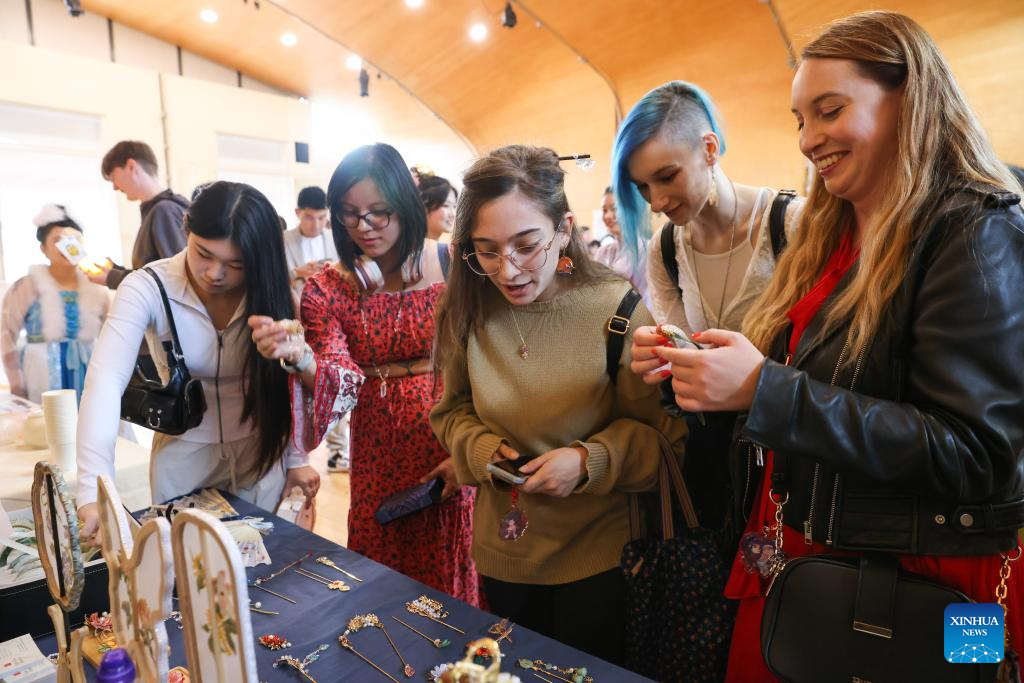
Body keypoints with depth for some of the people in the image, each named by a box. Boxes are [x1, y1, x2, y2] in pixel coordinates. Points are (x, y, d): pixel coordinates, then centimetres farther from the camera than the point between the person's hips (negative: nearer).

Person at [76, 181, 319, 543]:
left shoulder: (270, 295, -14)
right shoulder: (147, 288, -20)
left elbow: (287, 383, -7)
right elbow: (106, 381, -31)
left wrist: (295, 457, -4)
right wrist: (95, 491, -42)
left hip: (262, 452, 1)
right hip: (183, 455, -1)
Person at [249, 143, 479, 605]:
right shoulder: (327, 289, -2)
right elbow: (344, 384, -11)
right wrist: (300, 359, -31)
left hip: (454, 444, -1)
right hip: (379, 456, 2)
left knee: (454, 579, 13)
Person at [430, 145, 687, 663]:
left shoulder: (616, 309, -20)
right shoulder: (469, 312, -9)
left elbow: (665, 431, -12)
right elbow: (452, 412, 4)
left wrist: (591, 459, -27)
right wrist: (482, 448, -15)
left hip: (597, 552, -3)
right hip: (503, 548, 4)